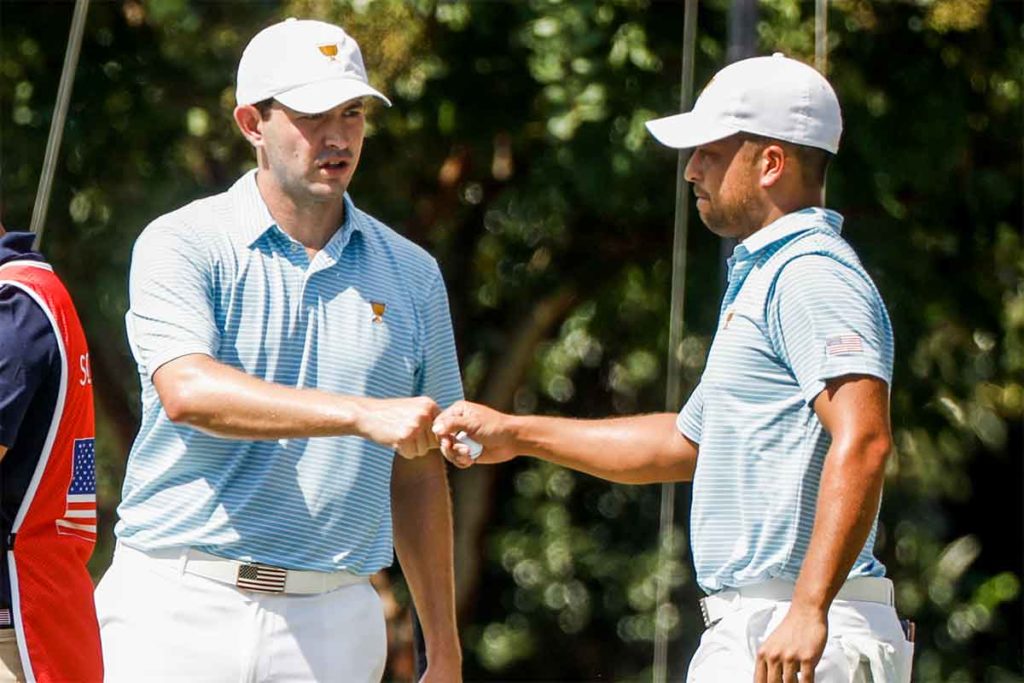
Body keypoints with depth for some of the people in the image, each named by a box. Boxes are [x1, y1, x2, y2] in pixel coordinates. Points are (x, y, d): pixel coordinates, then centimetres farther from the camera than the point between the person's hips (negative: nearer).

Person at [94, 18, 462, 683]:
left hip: (332, 626, 3)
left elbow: (418, 474, 16)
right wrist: (363, 415, -29)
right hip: (180, 609, -3)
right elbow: (188, 391, -20)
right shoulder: (183, 246, 0)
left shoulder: (411, 273, 13)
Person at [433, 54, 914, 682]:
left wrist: (810, 609, -31)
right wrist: (518, 434, 33)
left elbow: (863, 441, -25)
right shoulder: (761, 277, 23)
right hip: (743, 629, 10)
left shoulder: (812, 276, -12)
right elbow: (687, 441, 33)